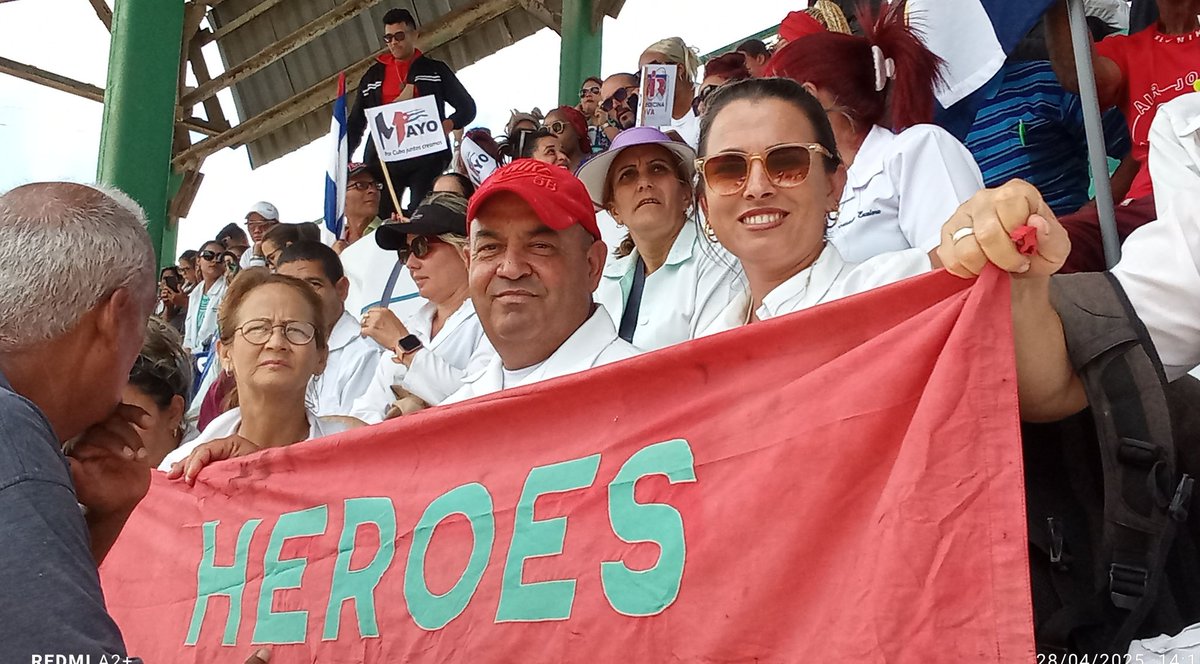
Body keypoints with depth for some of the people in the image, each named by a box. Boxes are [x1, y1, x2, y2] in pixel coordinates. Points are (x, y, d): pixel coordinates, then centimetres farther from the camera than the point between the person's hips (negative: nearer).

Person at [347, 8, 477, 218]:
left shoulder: (434, 69, 13)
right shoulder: (373, 75, 21)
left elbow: (467, 107, 12)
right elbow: (356, 122, 21)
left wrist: (449, 124, -11)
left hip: (426, 155, -2)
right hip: (384, 158, 2)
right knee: (380, 217, -11)